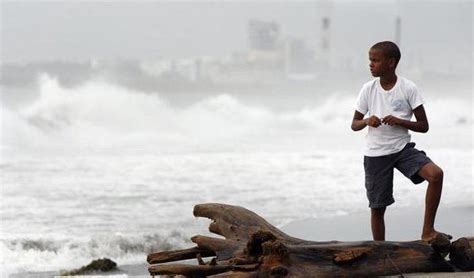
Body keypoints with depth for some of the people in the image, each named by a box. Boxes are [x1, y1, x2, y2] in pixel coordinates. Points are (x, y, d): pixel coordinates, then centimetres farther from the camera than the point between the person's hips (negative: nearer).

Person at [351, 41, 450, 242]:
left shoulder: (408, 89, -6)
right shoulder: (368, 89, -1)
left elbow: (423, 126, -4)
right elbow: (354, 125, 7)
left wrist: (400, 122, -20)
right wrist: (366, 121, -16)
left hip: (403, 148, -1)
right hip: (375, 154, 1)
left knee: (435, 174, -26)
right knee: (377, 207, 3)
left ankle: (427, 231, -18)